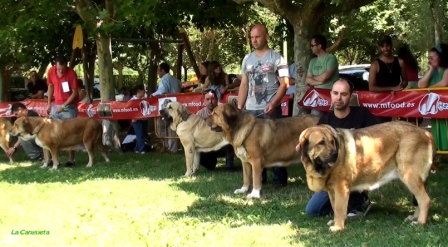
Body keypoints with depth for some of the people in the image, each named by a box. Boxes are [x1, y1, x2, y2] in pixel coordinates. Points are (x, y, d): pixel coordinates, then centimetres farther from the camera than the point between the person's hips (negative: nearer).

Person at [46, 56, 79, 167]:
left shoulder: (71, 73, -19)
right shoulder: (51, 71, -5)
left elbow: (75, 93, -16)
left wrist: (64, 106, -20)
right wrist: (49, 103, 8)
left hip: (69, 106, -5)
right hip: (56, 105, 5)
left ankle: (71, 159, -1)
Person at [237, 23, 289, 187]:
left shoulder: (276, 58, -3)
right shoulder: (247, 59, 13)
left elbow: (284, 83, -8)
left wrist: (273, 104, -20)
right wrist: (239, 108, 9)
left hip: (270, 109, -5)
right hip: (251, 109, 5)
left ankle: (280, 178, 6)